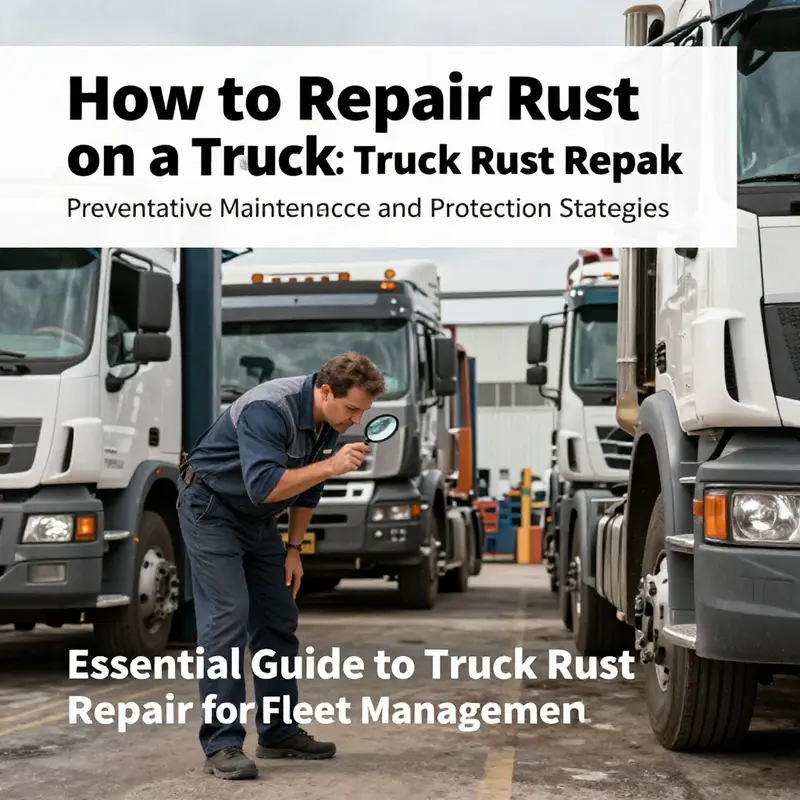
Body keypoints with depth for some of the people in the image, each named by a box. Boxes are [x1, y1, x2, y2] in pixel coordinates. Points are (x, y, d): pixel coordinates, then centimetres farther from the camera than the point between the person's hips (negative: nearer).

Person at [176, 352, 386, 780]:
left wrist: (293, 548, 10)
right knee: (228, 618, -16)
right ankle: (221, 745, -15)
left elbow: (307, 487, 10)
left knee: (278, 620, 7)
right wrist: (331, 465, -38)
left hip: (258, 519, 9)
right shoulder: (269, 409, -31)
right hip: (211, 508, -8)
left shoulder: (331, 421, -4)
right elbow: (264, 486, -40)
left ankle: (279, 733, 18)